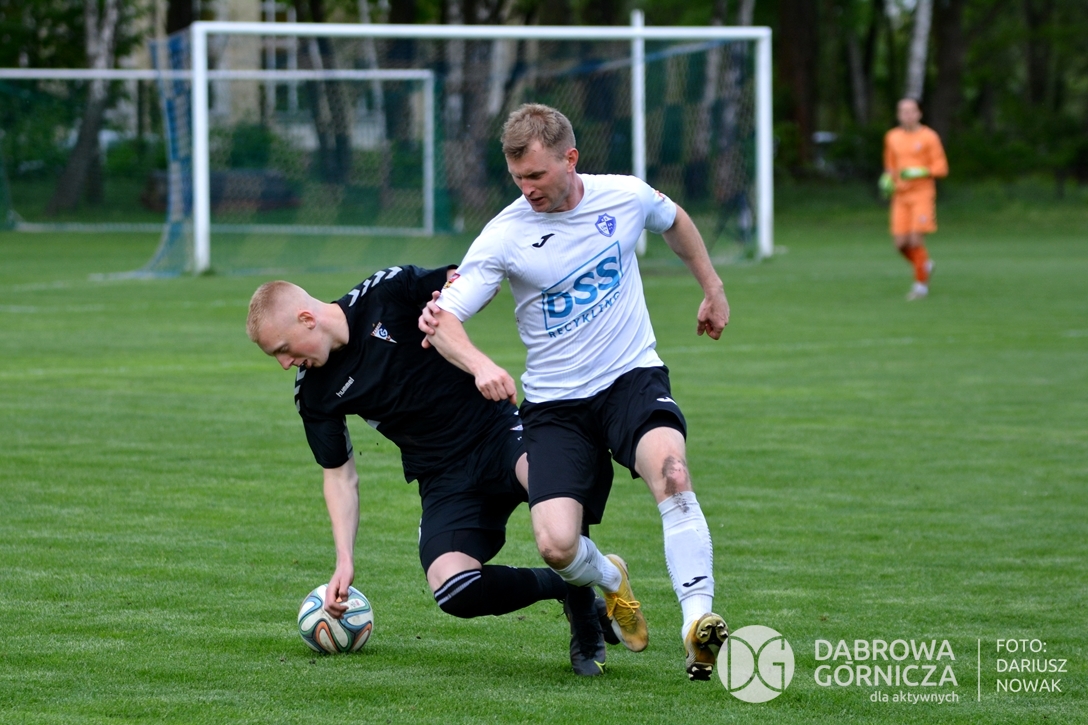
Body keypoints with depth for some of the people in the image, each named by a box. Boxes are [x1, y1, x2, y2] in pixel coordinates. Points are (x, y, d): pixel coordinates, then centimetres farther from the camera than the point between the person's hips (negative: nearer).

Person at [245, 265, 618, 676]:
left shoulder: (388, 293, -9)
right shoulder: (314, 394, 2)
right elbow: (339, 474, 12)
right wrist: (345, 561, 3)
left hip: (497, 431, -3)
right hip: (445, 481, 3)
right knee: (454, 590, -25)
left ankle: (584, 592, -12)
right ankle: (566, 589, 0)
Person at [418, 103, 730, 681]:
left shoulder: (626, 197, -4)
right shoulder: (505, 236, -11)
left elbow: (674, 221, 21)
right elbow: (442, 319, -15)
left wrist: (712, 289, 29)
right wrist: (480, 365, -34)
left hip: (633, 375, 0)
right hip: (555, 403, 0)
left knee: (669, 469, -33)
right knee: (556, 545, -17)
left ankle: (698, 622, -32)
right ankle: (609, 580, 21)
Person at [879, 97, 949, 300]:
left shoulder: (928, 137, -3)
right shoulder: (892, 137, 11)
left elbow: (941, 168, -4)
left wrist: (919, 172, -19)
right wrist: (887, 180, 3)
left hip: (922, 194, -4)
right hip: (900, 195, 4)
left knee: (916, 240, -13)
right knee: (900, 243, -4)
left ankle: (921, 283, 2)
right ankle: (925, 265, 25)